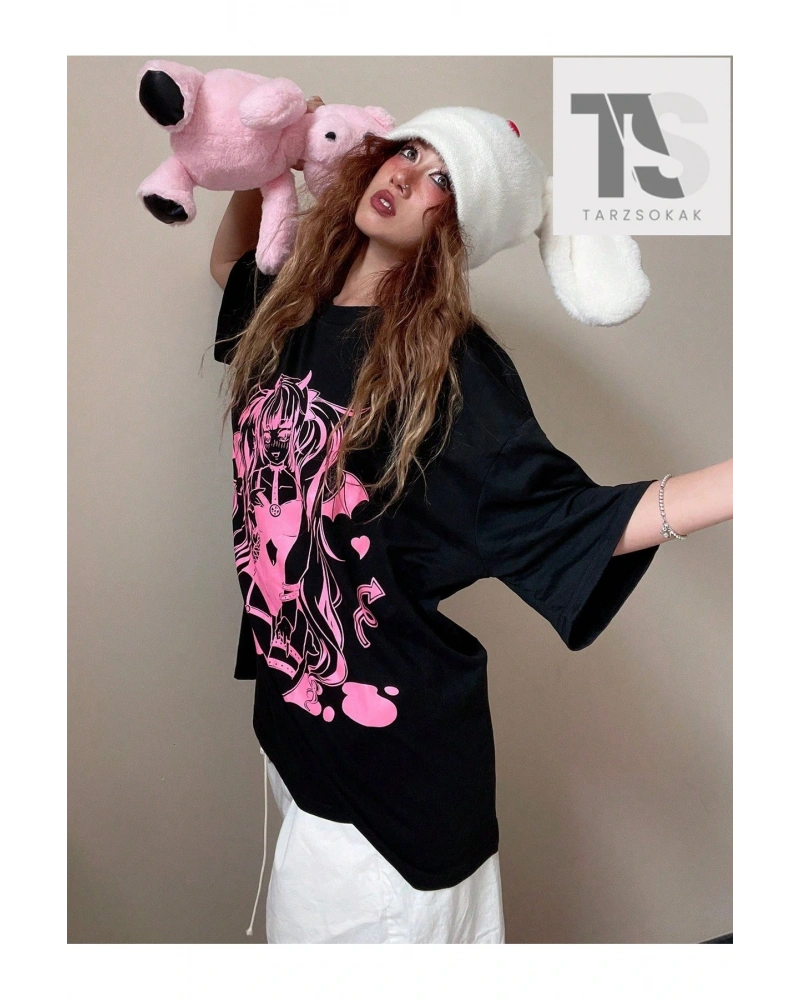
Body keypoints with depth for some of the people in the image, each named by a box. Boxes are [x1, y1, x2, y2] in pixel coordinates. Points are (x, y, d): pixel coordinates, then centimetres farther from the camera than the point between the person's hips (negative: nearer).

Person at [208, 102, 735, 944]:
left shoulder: (451, 366, -16)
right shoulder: (289, 316, 2)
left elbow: (571, 520, -20)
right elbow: (230, 265, 25)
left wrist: (750, 476, -31)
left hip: (397, 747, -6)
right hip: (290, 708, 7)